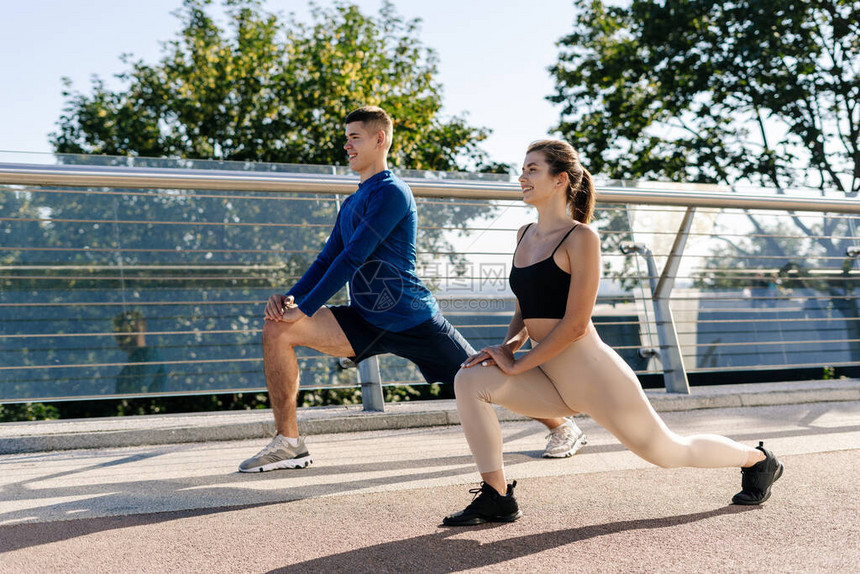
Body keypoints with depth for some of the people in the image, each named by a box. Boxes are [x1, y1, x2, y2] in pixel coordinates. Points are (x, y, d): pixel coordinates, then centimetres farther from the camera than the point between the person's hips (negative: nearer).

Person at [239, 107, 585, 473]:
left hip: (412, 320, -7)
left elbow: (352, 258, -19)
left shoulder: (392, 193, -13)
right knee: (276, 329, -8)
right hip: (365, 323, 7)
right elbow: (328, 259, 15)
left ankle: (564, 428, 26)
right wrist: (290, 296, -2)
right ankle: (288, 443, -4)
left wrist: (304, 308, -19)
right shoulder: (351, 203, 15)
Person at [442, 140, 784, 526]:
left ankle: (758, 460, 38)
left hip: (594, 376, -7)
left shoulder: (581, 238, -14)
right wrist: (510, 345, -3)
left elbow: (575, 324, -18)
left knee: (667, 452, 10)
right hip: (554, 384, 7)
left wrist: (517, 365, -16)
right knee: (470, 380, -13)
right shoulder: (524, 235, 10)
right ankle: (497, 499, -6)